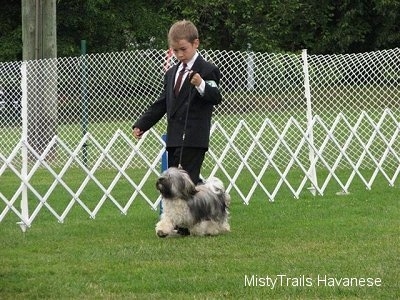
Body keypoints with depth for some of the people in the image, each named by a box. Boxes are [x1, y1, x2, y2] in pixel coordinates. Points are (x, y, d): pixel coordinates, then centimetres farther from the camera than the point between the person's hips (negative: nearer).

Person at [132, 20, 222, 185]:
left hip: (193, 139, -8)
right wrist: (141, 125, 13)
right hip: (174, 139, 8)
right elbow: (161, 104, 23)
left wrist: (201, 85, -34)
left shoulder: (207, 71, -4)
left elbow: (216, 97, -15)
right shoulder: (171, 73, 20)